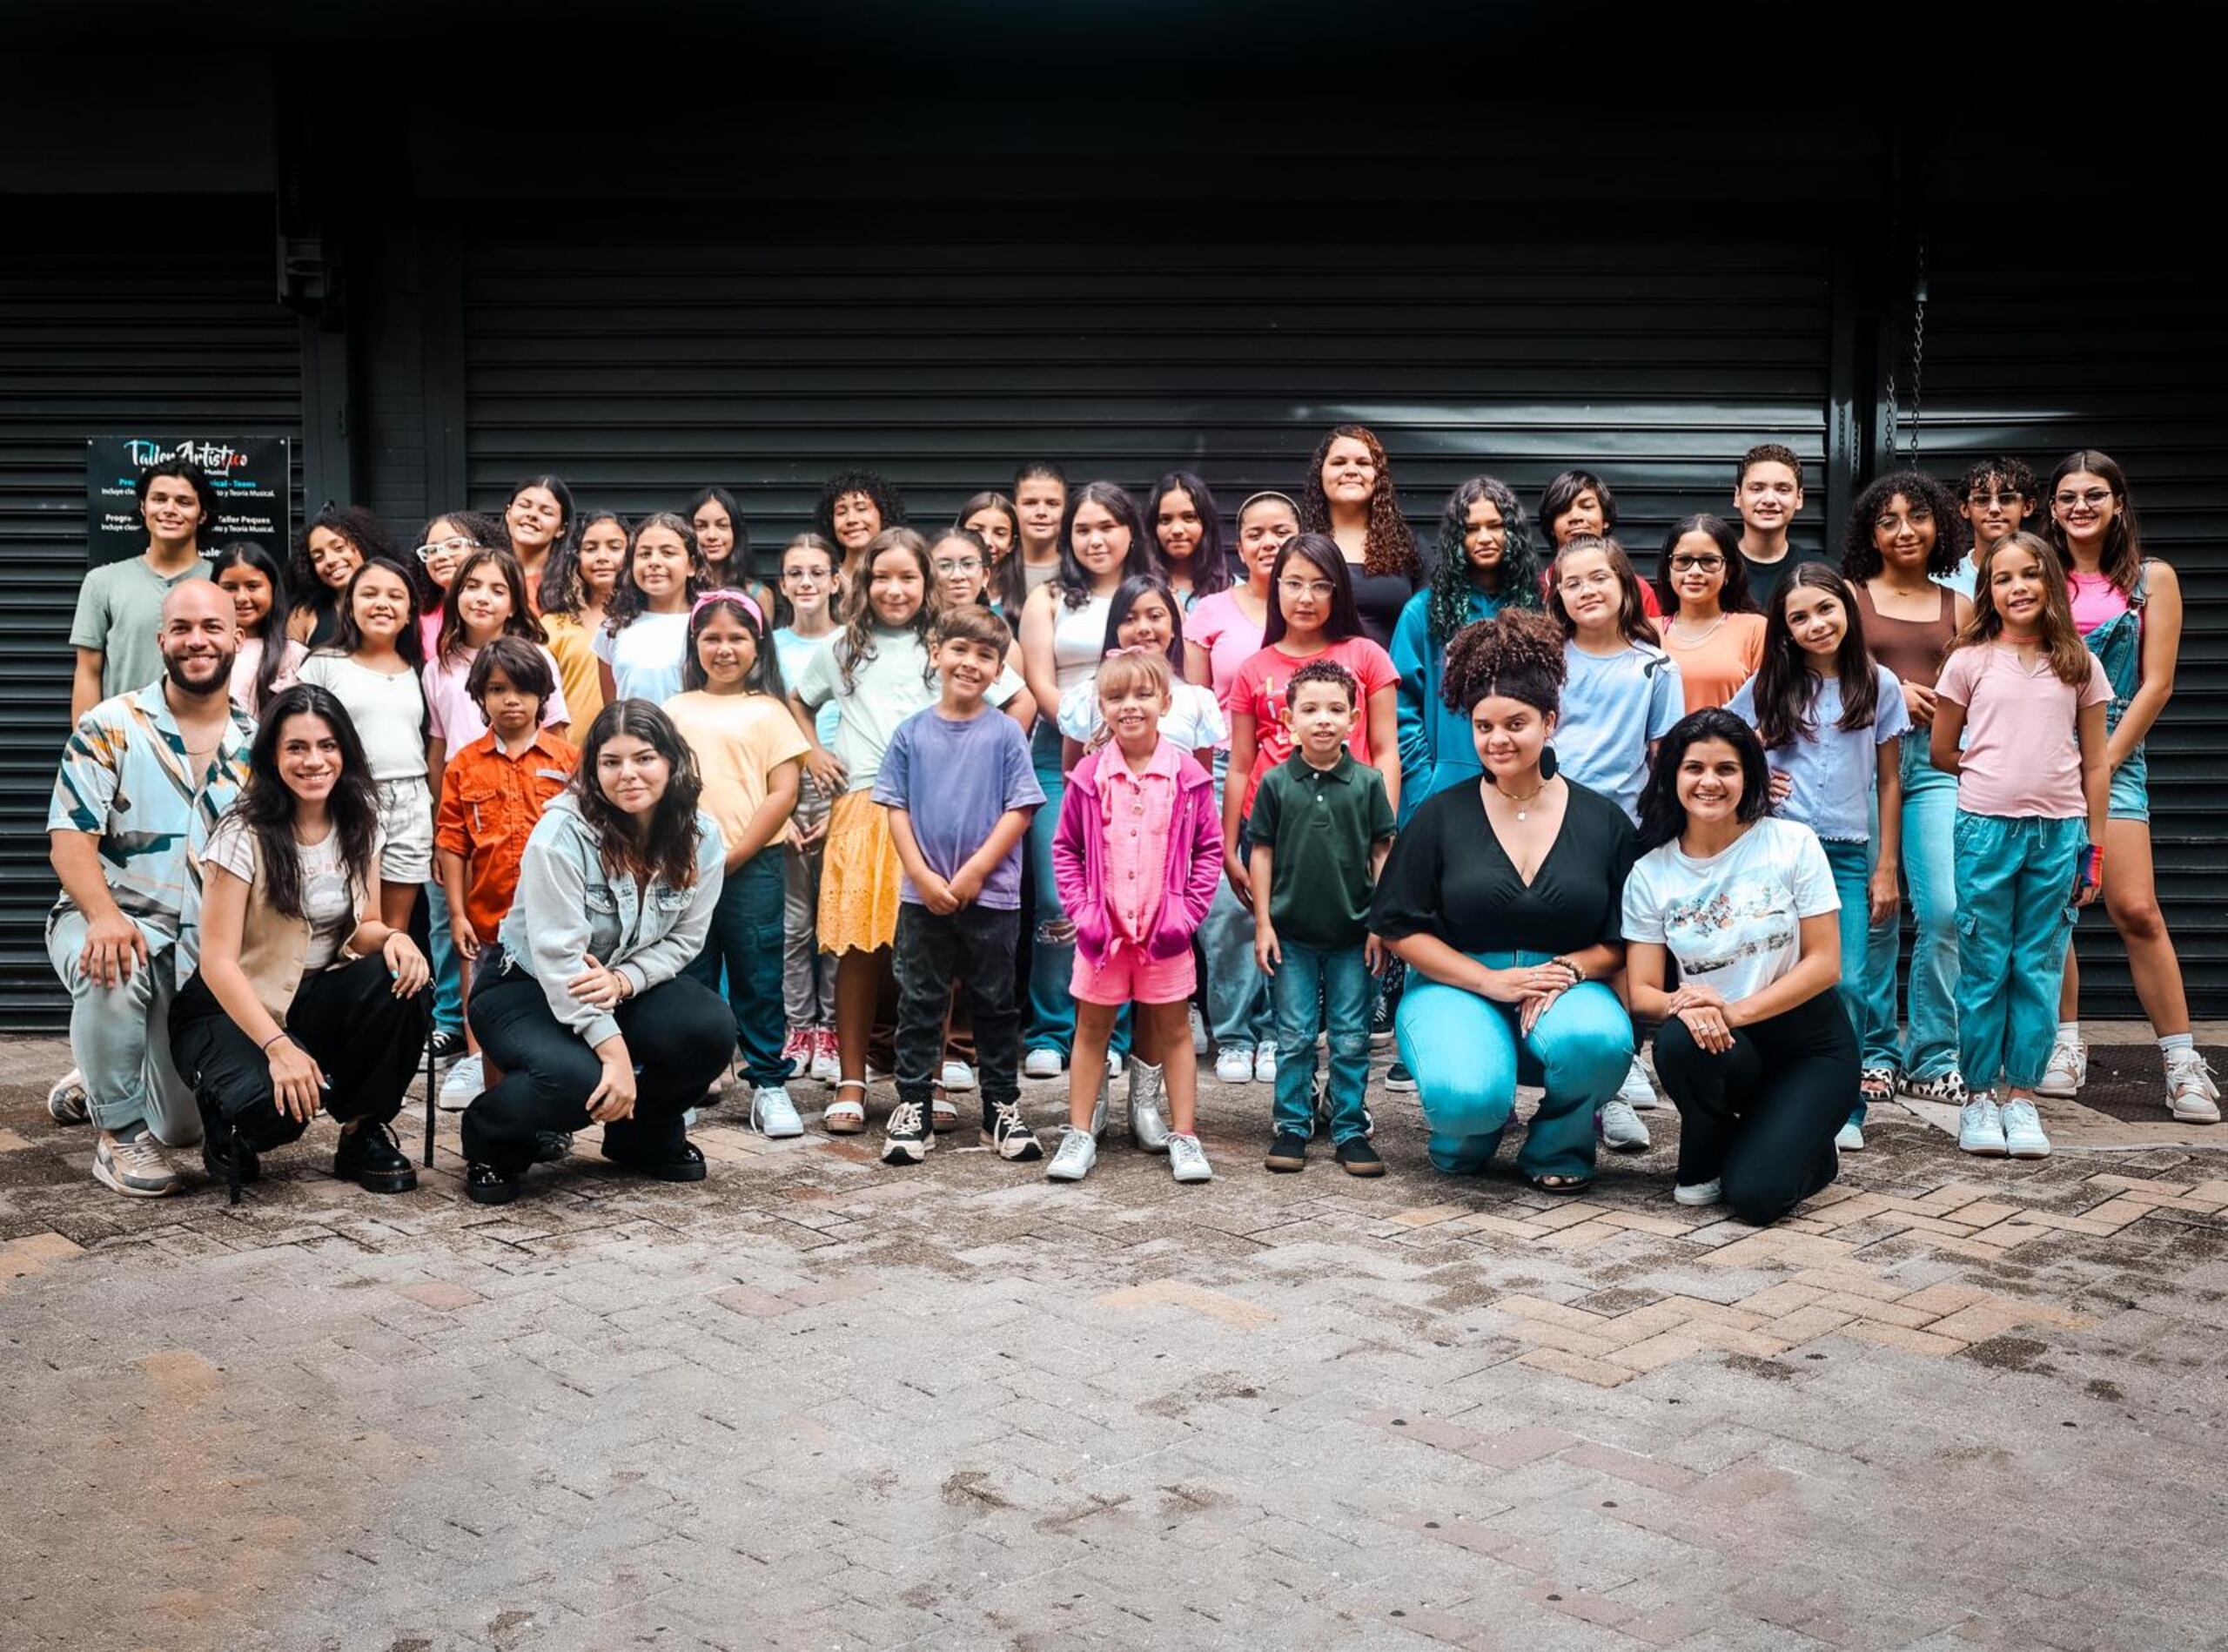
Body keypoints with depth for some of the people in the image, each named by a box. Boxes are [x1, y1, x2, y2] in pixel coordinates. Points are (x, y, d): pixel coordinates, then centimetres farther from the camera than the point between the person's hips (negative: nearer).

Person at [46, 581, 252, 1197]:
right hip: (111, 924, -3)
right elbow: (70, 839, -14)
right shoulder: (109, 728, -7)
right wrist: (105, 916, -33)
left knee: (182, 1127, 5)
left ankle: (91, 1088, 40)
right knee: (114, 974, -41)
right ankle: (119, 1131, -16)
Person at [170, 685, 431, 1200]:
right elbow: (218, 961, -20)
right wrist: (278, 1046, -32)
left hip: (318, 1000, 5)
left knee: (401, 981, -27)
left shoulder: (358, 827, 1)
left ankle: (364, 1133, -7)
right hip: (233, 1009, -5)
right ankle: (230, 1130, 4)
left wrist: (391, 937, -20)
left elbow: (361, 929, 6)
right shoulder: (243, 835, -17)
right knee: (274, 1101, -35)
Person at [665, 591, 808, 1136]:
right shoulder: (676, 711, 10)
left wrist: (734, 854, -10)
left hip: (751, 865, -2)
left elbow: (783, 793, -4)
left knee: (758, 977, 2)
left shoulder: (768, 712, 2)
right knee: (690, 979, 8)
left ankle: (768, 1084, 10)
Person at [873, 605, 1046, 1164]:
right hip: (923, 895, 1)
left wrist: (974, 872, -12)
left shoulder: (1006, 733, -2)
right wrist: (923, 877, -8)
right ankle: (913, 1107, 15)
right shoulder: (911, 733, 2)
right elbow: (896, 809, 2)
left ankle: (1003, 1107, 19)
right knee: (919, 1002, 7)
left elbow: (1019, 810, -5)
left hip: (992, 896, -1)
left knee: (995, 1004, 9)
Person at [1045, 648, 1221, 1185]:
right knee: (1091, 1027, 9)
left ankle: (1184, 1137, 15)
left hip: (1165, 932, -1)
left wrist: (1189, 910, -7)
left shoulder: (1188, 776, -5)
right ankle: (1080, 1132, 19)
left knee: (1174, 1029, 8)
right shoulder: (1089, 776, -3)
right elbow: (1066, 849, 3)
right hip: (1103, 929, 1)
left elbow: (1209, 849, 1)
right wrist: (1081, 909, -5)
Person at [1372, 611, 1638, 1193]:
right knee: (1468, 1097, -33)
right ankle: (1468, 1131, 9)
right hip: (1458, 986, -1)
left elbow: (1625, 940, 6)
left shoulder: (1604, 821, 6)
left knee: (1598, 1040, -35)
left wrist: (1569, 969, -15)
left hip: (1569, 987, 2)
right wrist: (1490, 980, -12)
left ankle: (1558, 1147, 0)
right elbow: (1400, 927, 0)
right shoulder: (1441, 817, 2)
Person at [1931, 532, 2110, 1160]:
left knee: (2039, 969, 5)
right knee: (1984, 969, 3)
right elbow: (1942, 751, 8)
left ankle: (2022, 1095, 13)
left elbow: (2096, 765, 7)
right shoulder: (1969, 662, 1)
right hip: (1986, 827, -1)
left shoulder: (2081, 667, 5)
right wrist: (1998, 777, 10)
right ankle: (1979, 1095, 11)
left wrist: (2094, 848, 4)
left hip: (2059, 831, 1)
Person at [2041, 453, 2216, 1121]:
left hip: (2114, 759, -2)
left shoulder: (2152, 579, 6)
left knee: (2136, 910, -11)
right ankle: (2065, 1045, 13)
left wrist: (2101, 763, -5)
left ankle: (2183, 1063, -6)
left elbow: (2156, 684, 1)